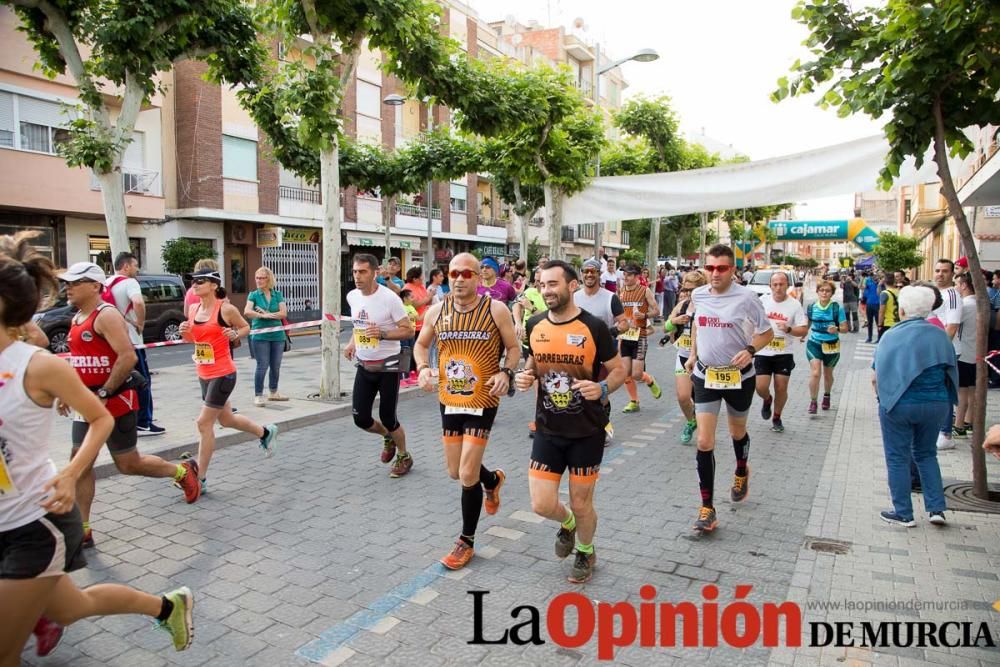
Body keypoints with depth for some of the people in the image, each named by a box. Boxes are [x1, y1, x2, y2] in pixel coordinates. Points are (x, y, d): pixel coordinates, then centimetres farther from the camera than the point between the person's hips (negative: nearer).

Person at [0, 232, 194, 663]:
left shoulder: (37, 366, -18)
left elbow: (102, 420, -8)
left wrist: (70, 476, -20)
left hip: (37, 526, -7)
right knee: (73, 610, 24)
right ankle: (167, 606, 45)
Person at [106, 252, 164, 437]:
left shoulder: (107, 284, 13)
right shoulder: (129, 282, -13)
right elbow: (138, 302, -33)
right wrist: (140, 324, -19)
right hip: (130, 340, -8)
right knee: (142, 381, 0)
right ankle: (143, 424, 2)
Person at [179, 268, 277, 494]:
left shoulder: (225, 308, -13)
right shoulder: (193, 309, 5)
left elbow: (246, 327, 2)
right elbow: (192, 338, 18)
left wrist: (235, 334, -18)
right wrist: (184, 332, -4)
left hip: (223, 374, -8)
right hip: (204, 374, 8)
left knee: (204, 423, -7)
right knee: (226, 419, 20)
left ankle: (200, 478, 5)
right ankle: (266, 432, 45)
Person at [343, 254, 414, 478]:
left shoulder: (389, 298, -18)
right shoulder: (352, 296, 1)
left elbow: (409, 331, -16)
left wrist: (382, 334, -29)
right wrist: (352, 343, 6)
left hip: (387, 366, -6)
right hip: (363, 365, 6)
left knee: (387, 418, 1)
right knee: (361, 419, 4)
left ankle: (404, 457, 28)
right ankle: (388, 437, 37)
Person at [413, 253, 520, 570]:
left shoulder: (496, 309, -10)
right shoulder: (437, 311, 0)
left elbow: (513, 347, -1)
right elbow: (421, 344, 13)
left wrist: (506, 373, -20)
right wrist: (424, 368, -7)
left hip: (482, 401, -4)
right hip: (449, 400, 5)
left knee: (467, 474, -6)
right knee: (455, 471, 14)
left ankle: (467, 541, 17)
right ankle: (492, 479, 50)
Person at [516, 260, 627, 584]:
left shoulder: (594, 327, -14)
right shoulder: (535, 325, -2)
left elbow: (619, 370, -4)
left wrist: (602, 388, -25)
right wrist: (525, 376, -6)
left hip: (587, 432, -3)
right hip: (548, 430, 3)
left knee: (581, 503, 9)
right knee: (542, 504, 0)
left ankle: (586, 551, 42)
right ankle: (567, 523, 38)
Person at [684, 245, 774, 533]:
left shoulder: (746, 297, -15)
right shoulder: (698, 295, -2)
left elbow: (767, 332, -5)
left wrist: (750, 350, -24)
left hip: (738, 376, -2)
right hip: (705, 375, 2)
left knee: (737, 431, 21)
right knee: (704, 442, -6)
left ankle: (741, 472, 55)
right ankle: (707, 508, 2)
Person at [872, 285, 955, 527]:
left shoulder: (891, 336, -9)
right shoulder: (940, 336, 0)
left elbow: (876, 378, -8)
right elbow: (951, 373, 8)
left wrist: (884, 400, 8)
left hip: (899, 405, -4)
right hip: (937, 405, 4)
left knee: (897, 458, 8)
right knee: (926, 454, 21)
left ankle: (903, 514, 14)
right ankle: (936, 508, 18)